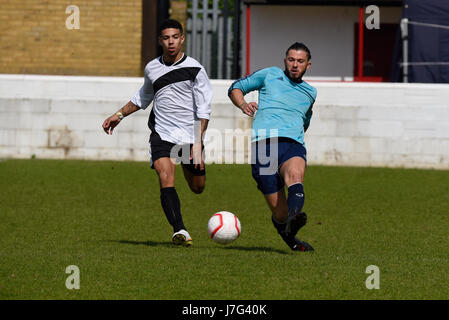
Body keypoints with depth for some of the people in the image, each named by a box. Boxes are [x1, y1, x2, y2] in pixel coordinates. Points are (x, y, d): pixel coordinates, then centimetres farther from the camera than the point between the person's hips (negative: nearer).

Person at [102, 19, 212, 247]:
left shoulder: (194, 69, -5)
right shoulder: (152, 69, 8)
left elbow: (203, 110, -5)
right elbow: (143, 98, 29)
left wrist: (198, 142, -13)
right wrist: (119, 115, 24)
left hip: (190, 136, -1)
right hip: (161, 134, 1)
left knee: (197, 188, 12)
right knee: (166, 179, -22)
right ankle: (179, 231, -29)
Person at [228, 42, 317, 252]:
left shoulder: (310, 92, 28)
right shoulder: (270, 75, 19)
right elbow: (235, 88, 23)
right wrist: (243, 104, 4)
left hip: (293, 145, 1)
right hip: (263, 143, -1)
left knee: (295, 174, -37)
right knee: (279, 213, -8)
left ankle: (294, 220, -63)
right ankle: (290, 240, 22)